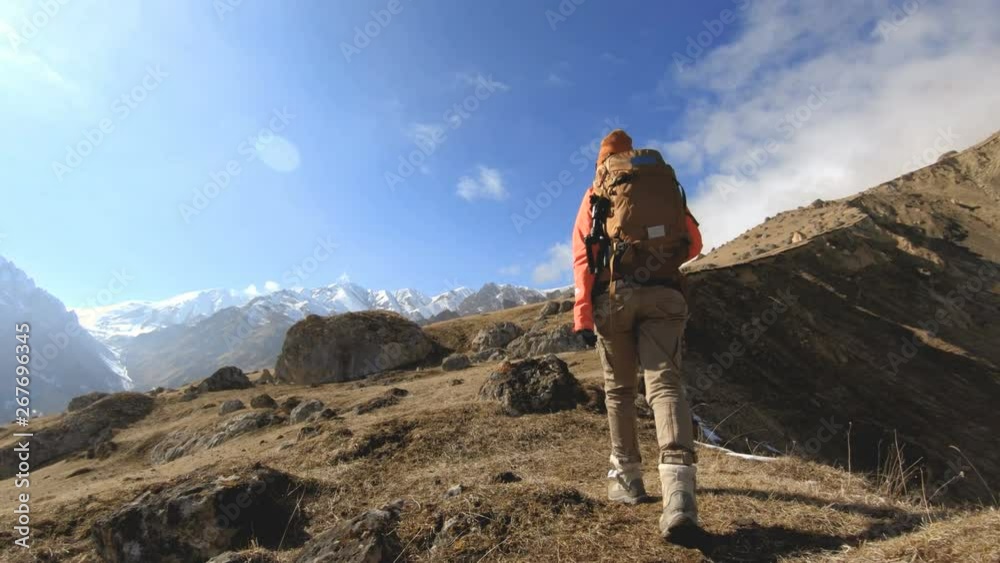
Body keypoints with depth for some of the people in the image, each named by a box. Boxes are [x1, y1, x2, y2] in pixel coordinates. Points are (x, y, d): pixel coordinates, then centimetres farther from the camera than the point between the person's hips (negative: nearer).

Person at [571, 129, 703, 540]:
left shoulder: (597, 191, 13)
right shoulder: (667, 182, 21)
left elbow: (583, 253, 0)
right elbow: (694, 244, 19)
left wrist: (582, 315, -6)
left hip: (615, 293, -1)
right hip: (665, 294, 1)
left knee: (619, 388, 12)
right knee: (665, 383, -7)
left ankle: (627, 478, 19)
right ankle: (679, 490, -24)